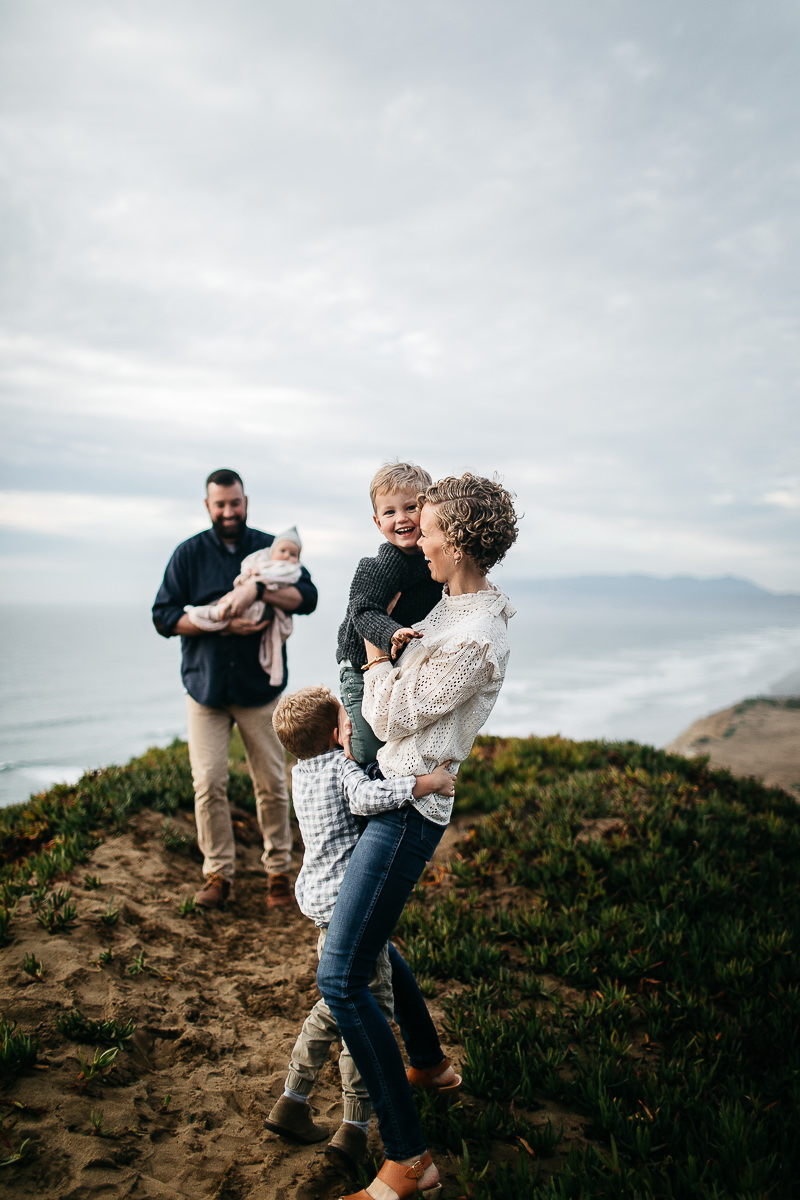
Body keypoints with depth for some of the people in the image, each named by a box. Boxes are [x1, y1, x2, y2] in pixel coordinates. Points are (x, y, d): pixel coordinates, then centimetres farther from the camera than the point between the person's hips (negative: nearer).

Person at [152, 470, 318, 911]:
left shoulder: (270, 548, 4)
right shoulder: (189, 554, 5)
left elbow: (307, 597, -7)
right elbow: (163, 616, -1)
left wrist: (257, 588, -22)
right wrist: (220, 625, -14)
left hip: (259, 687, 0)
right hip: (205, 687, 0)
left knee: (272, 784, 4)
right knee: (208, 783, -2)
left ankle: (278, 872, 19)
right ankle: (218, 874, 13)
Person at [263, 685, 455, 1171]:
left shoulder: (301, 771, 10)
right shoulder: (343, 766, -14)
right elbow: (366, 798, -34)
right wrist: (429, 781, -28)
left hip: (318, 895, 9)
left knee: (336, 1003, 23)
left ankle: (291, 1103, 29)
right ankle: (354, 1127, 9)